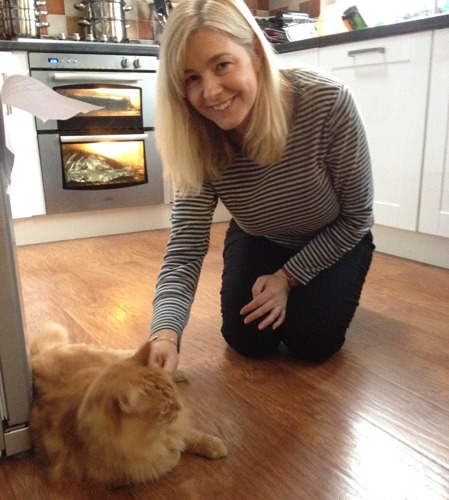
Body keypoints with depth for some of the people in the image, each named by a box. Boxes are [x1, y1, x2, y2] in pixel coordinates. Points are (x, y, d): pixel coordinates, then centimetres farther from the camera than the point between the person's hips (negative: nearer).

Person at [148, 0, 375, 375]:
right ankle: (277, 297, 25)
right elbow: (185, 250, -30)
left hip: (335, 240, -1)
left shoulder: (327, 102, -35)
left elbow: (357, 217, -22)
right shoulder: (200, 144, -26)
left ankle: (330, 294, 21)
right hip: (259, 241, 2)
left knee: (311, 342, -11)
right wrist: (165, 332, -49)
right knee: (248, 340, -6)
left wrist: (287, 277, -19)